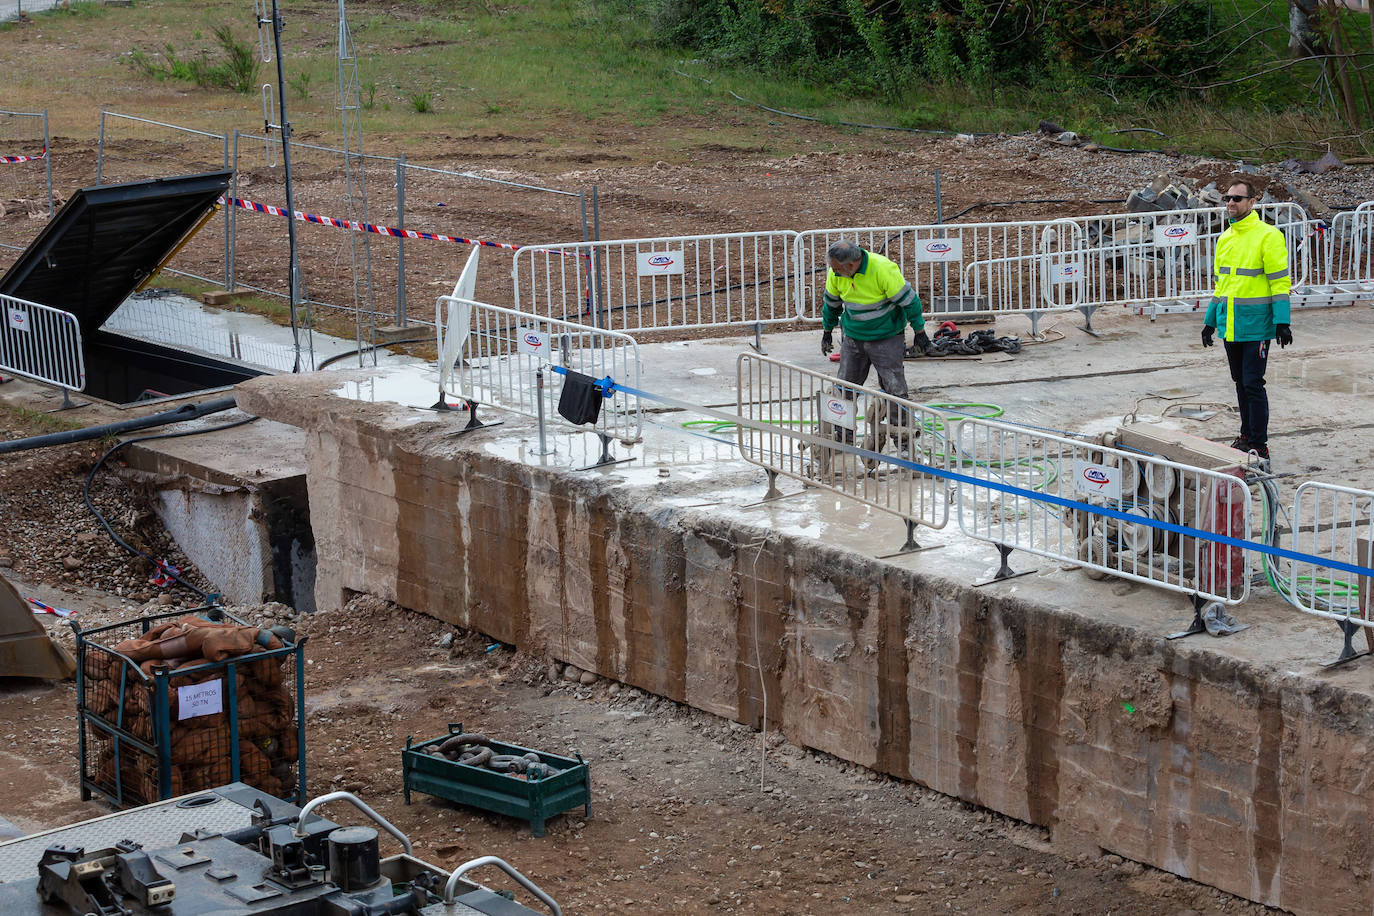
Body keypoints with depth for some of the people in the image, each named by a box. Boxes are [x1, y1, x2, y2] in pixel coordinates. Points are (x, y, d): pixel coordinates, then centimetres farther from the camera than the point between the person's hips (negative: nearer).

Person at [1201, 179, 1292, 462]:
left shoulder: (1267, 236, -9)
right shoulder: (1225, 239, 12)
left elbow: (1280, 281, -11)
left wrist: (1282, 322, -17)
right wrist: (1210, 321, 21)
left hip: (1255, 325, -7)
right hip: (1230, 327, 7)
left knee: (1253, 384, -8)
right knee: (1240, 383, 14)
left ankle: (1259, 446, -3)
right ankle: (1247, 436, 25)